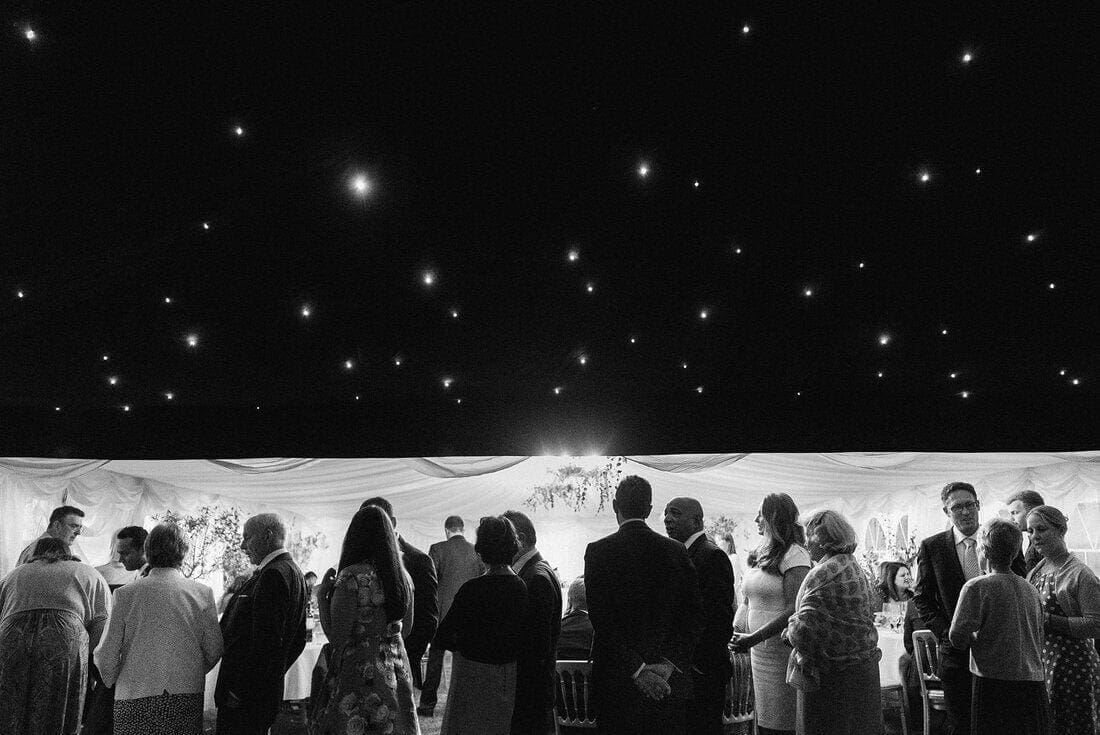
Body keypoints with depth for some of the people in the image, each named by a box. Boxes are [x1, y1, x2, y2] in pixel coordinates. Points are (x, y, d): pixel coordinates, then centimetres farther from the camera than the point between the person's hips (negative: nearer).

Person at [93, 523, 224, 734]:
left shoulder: (125, 594, -3)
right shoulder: (202, 593, -2)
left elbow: (107, 654, 1)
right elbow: (214, 650, -1)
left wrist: (111, 682, 21)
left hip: (134, 695, 0)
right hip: (187, 696, 0)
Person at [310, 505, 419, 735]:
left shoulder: (351, 577, -15)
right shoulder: (401, 576, 5)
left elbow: (336, 637, -15)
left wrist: (322, 596, -6)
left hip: (357, 671, -6)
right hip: (396, 671, 7)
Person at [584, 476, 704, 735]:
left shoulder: (599, 551, -6)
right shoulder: (676, 551, 3)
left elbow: (601, 619, -12)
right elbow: (694, 615, -1)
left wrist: (635, 668, -11)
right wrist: (669, 663, -5)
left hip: (617, 684, -2)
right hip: (671, 684, 3)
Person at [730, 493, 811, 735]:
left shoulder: (794, 554, -13)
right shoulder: (763, 554, 13)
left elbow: (795, 609, -20)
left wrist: (753, 638, -22)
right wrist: (739, 634, 0)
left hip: (781, 650, -8)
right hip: (759, 650, 8)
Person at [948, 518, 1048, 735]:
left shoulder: (978, 587, -10)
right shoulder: (1030, 590, 9)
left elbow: (957, 637, -14)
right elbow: (1039, 639, 19)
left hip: (994, 684, -6)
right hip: (1033, 683, 6)